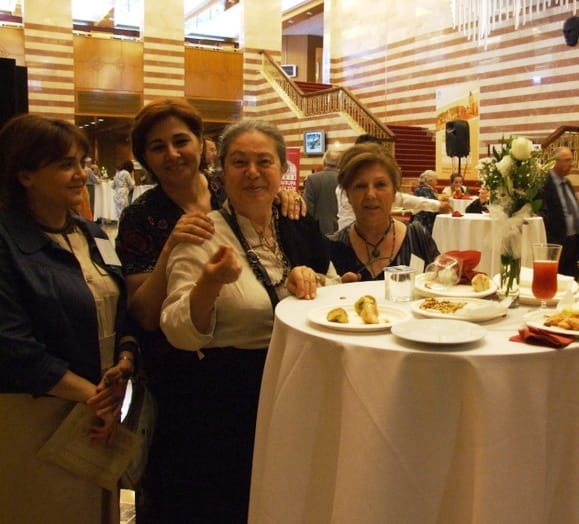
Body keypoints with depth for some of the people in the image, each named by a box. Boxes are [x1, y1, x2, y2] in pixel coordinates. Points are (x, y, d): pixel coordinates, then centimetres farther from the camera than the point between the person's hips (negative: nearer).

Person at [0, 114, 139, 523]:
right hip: (35, 417, -6)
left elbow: (125, 314, 10)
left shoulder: (94, 236, 9)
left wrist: (124, 366, -9)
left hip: (103, 412, 7)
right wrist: (91, 394, -16)